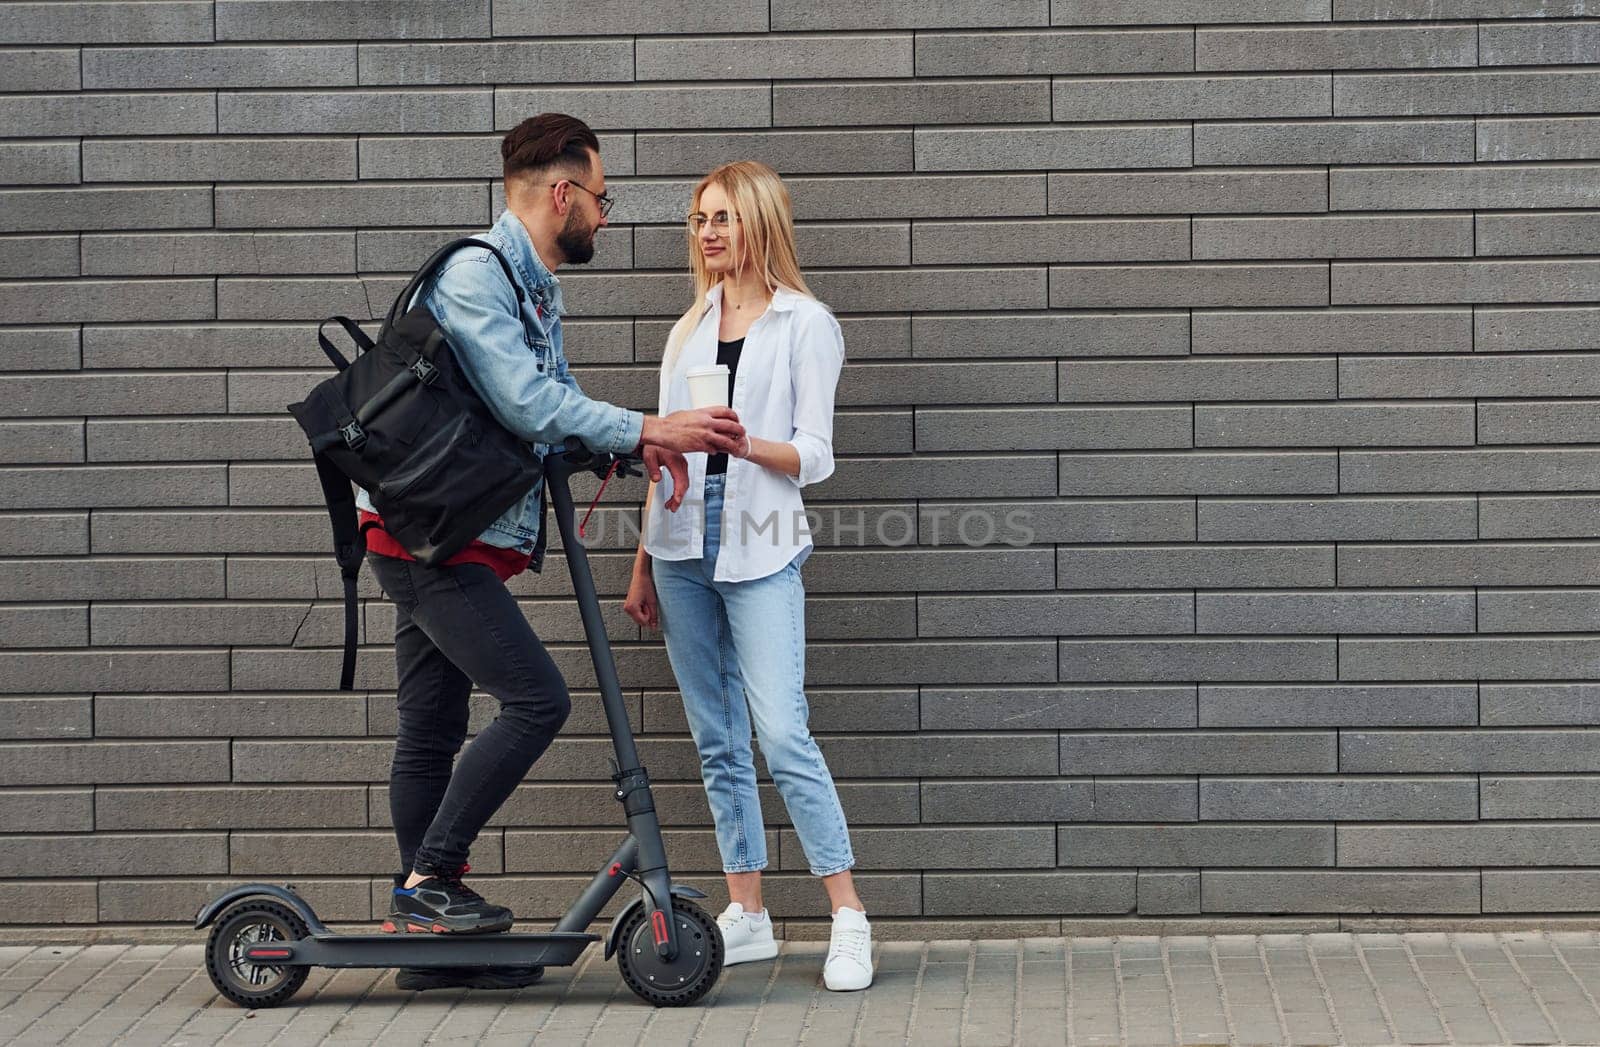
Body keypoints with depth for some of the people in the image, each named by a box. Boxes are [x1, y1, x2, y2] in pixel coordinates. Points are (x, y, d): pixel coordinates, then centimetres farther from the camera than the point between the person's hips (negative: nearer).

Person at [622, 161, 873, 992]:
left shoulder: (805, 325, 1)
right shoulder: (688, 331, 18)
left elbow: (814, 455, -5)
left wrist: (748, 444, -24)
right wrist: (643, 565, 15)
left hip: (761, 546, -5)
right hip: (684, 543, 6)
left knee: (782, 733, -14)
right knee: (717, 743, 6)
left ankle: (849, 921, -11)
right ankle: (746, 916, 11)